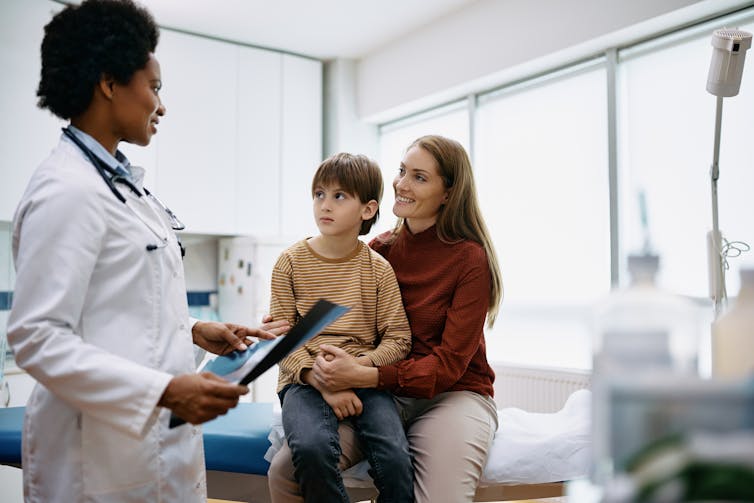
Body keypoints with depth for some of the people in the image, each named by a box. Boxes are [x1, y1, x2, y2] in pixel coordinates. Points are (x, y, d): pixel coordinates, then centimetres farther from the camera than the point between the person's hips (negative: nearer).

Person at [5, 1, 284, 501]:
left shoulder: (121, 181, 11)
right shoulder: (67, 190, -17)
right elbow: (37, 335, -21)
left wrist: (194, 331, 8)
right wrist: (164, 390, -27)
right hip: (107, 451, -8)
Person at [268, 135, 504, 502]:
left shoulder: (470, 259, -8)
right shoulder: (380, 250, 5)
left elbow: (449, 365, -12)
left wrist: (365, 376, -24)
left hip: (452, 393, -3)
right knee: (284, 473, -20)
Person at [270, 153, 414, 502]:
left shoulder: (378, 268, 5)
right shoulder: (291, 262, 3)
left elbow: (398, 338, 3)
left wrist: (358, 365, -16)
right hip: (304, 379, -1)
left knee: (395, 458, -24)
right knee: (312, 448, -31)